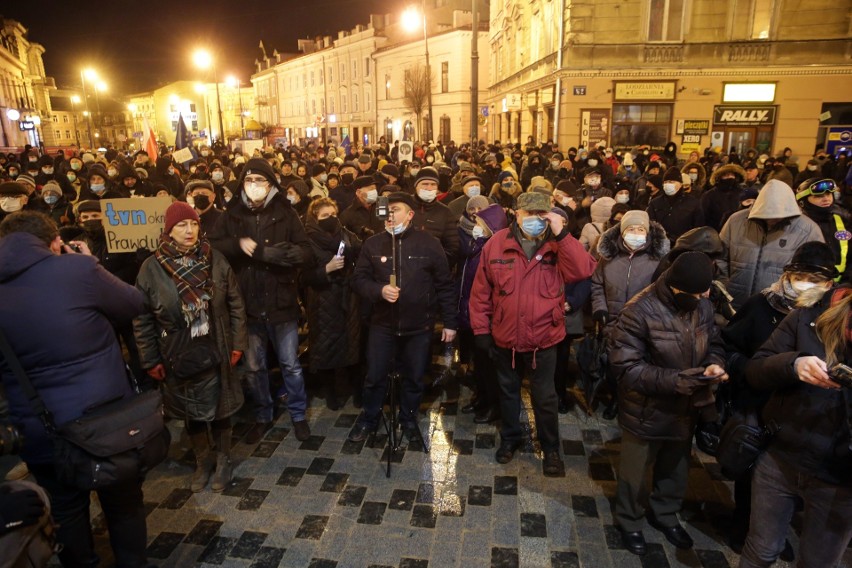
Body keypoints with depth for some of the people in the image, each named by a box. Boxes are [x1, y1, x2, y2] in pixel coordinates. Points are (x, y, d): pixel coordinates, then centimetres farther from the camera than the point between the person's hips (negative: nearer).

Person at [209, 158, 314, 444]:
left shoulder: (285, 214, -3)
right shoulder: (232, 215, 2)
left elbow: (306, 254, -12)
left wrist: (261, 251, -21)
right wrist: (238, 244, -19)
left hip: (281, 302, -2)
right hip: (246, 304, 2)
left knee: (290, 364, 10)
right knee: (253, 366, 15)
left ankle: (298, 415, 30)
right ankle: (263, 416, 35)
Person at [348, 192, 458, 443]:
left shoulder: (429, 243, -6)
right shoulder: (373, 244, -2)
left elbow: (445, 286, -2)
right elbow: (359, 279, 1)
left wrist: (450, 322, -2)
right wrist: (379, 290, -19)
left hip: (419, 326, -1)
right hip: (382, 324, 1)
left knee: (414, 377, 14)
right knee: (375, 376, 10)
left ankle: (409, 419, 37)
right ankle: (368, 419, 34)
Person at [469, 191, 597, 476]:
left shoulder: (558, 245, -8)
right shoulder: (497, 243, -8)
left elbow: (582, 271, -25)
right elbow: (481, 290, -4)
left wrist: (561, 235, -29)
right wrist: (481, 329, -3)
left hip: (544, 337, -1)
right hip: (504, 336, 1)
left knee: (545, 397, 13)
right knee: (508, 391, 22)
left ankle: (551, 449, 35)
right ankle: (510, 438, 45)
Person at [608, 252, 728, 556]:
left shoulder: (703, 305, -8)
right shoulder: (640, 311, -26)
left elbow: (714, 344, 6)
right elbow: (625, 366, -25)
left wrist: (714, 364, -18)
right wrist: (674, 380, -33)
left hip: (686, 407, 6)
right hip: (646, 411, -6)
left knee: (676, 468, 27)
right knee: (635, 473, 17)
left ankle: (665, 515, 54)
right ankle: (629, 522, 43)